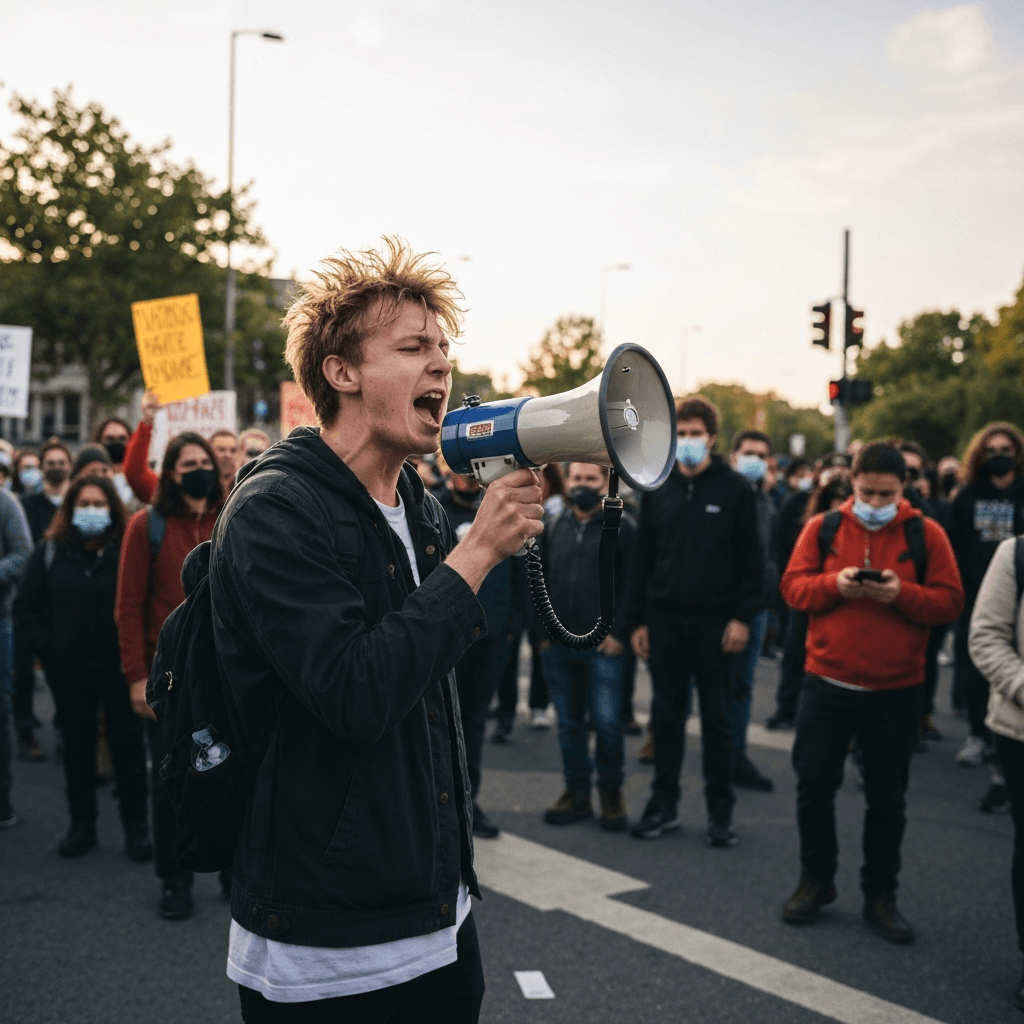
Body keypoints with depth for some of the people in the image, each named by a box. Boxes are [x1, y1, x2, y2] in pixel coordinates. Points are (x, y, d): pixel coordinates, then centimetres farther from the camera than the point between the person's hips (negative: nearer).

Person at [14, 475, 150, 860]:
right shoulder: (50, 552, 2)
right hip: (69, 669, 3)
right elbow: (25, 608, 5)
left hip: (120, 666, -3)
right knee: (77, 745, 12)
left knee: (128, 742, 1)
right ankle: (81, 825, 24)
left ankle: (136, 826, 13)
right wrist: (47, 645, -4)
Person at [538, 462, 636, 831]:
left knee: (607, 722, -4)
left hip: (604, 646, -5)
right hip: (558, 645, 5)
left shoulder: (622, 526, -2)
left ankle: (611, 792, 15)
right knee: (569, 722, 11)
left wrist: (619, 632, -11)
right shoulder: (554, 527, 13)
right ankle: (577, 791, 22)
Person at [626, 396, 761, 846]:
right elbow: (642, 558, 8)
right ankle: (663, 804, 20)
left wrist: (742, 617, -10)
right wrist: (636, 619, 4)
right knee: (666, 715, 9)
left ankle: (720, 810, 16)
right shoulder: (658, 490, 7)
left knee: (716, 717, 6)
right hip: (665, 622, 3)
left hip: (714, 622, -3)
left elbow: (750, 559, -3)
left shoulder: (734, 488, -2)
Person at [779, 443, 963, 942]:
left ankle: (879, 894, 24)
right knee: (814, 785, 7)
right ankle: (816, 879, 26)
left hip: (896, 691, -1)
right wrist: (834, 584, -19)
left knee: (887, 798, 9)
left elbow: (950, 601, -4)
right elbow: (793, 586, -1)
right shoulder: (822, 528, 2)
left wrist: (902, 594, -21)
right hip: (827, 683, 1)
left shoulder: (925, 534, -1)